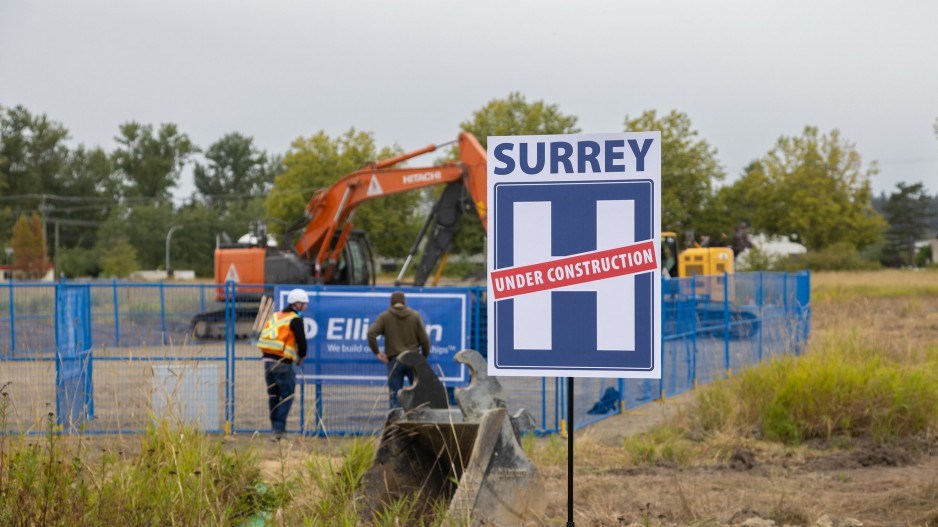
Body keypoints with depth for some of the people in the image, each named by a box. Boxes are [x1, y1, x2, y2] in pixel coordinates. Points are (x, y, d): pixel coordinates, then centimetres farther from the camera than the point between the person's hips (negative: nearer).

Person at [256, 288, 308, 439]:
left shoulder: (275, 317, 17)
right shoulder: (295, 320, -5)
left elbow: (264, 338, 20)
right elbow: (301, 341, -10)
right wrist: (301, 357, 10)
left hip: (268, 360, 7)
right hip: (283, 363, -7)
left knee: (273, 396, 13)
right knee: (287, 396, -2)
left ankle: (275, 428, 15)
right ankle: (279, 429, -10)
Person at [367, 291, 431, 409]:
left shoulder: (385, 317, 1)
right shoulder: (415, 316, 4)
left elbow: (371, 334, -12)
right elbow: (424, 339, 0)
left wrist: (377, 352, -3)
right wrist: (424, 357, 12)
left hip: (394, 360, -1)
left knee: (395, 396, 1)